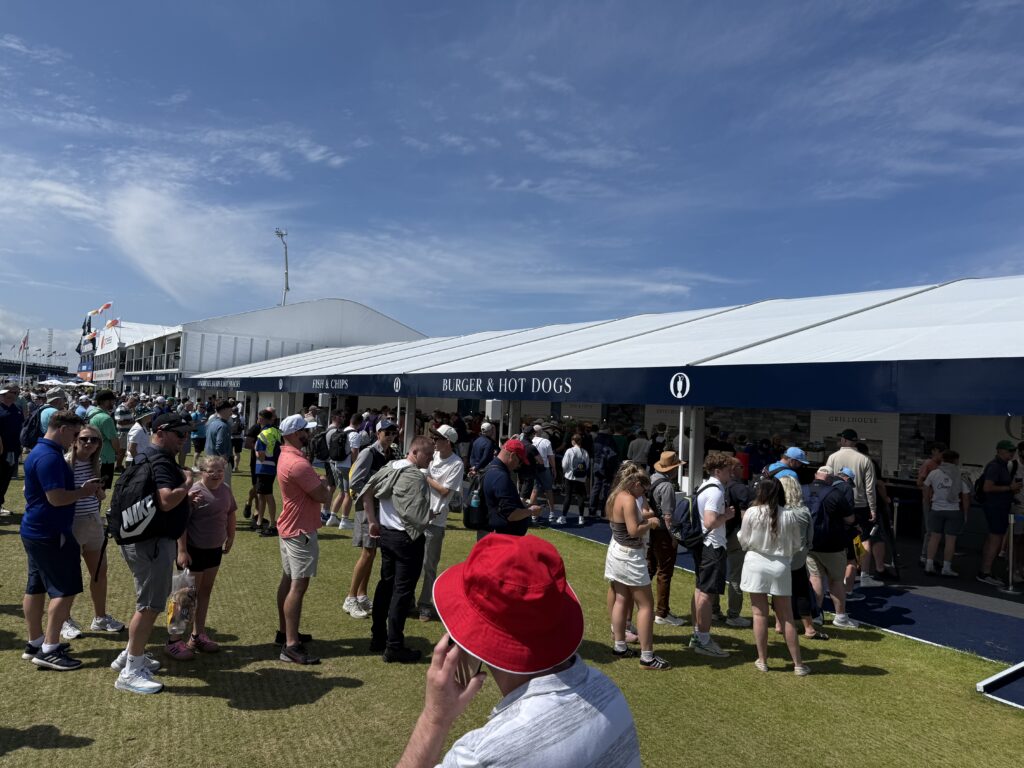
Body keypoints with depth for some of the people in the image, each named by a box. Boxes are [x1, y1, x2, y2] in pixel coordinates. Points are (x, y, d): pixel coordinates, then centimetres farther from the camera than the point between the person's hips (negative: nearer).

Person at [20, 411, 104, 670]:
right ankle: (49, 650, 0)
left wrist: (84, 488, 7)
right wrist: (84, 491, -12)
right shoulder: (49, 457, -22)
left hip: (36, 531, 11)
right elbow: (57, 498, -27)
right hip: (50, 533, -11)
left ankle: (35, 643, 25)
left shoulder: (41, 452, 13)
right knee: (66, 589, -5)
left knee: (36, 587, 15)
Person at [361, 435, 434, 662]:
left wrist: (373, 522, 13)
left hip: (386, 533, 9)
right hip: (407, 538, -9)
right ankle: (394, 647, 7)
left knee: (386, 584, 18)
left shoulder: (389, 468, 6)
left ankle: (377, 637, 28)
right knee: (403, 590, 0)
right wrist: (424, 524, -3)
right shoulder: (415, 477, -20)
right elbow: (417, 516, -24)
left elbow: (366, 494, 11)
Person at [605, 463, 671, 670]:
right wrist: (651, 523, -10)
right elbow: (634, 531, -26)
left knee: (621, 600, 16)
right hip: (630, 557, -9)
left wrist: (644, 516, 4)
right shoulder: (629, 499, -22)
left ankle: (619, 646, 24)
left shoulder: (616, 496, 6)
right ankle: (647, 657, 3)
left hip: (617, 552, 9)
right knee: (646, 604, -1)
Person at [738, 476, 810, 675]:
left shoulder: (752, 513, -10)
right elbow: (797, 544, 2)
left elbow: (743, 542, -2)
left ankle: (762, 660, 14)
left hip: (756, 564, -1)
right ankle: (798, 664, 16)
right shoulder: (789, 515, -7)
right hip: (780, 566, 2)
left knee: (760, 614, 7)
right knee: (786, 617, 11)